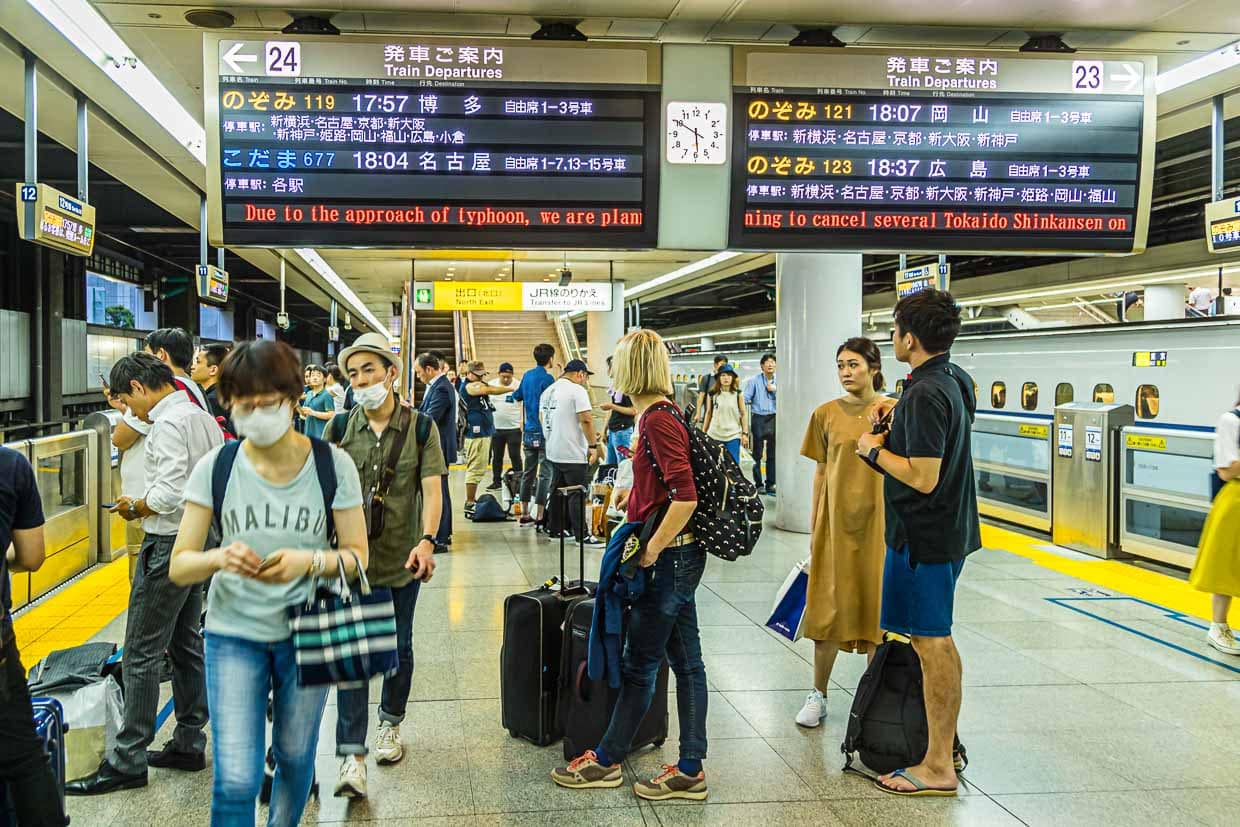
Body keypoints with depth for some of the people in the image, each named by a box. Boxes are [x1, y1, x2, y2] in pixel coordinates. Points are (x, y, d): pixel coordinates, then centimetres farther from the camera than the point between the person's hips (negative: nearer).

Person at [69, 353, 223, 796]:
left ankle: (128, 761, 3)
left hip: (170, 543, -10)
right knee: (185, 644, 16)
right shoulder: (204, 418, 12)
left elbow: (169, 494, -26)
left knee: (141, 654, -3)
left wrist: (134, 507, -7)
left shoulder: (168, 424, -17)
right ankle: (189, 744, 24)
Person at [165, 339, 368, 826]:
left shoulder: (332, 464, -10)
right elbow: (179, 567, -7)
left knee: (295, 759, 18)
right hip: (234, 634, 0)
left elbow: (357, 556, -7)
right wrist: (219, 558, -30)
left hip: (306, 633, 1)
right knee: (235, 780, -7)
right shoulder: (214, 468, -8)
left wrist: (308, 561, -28)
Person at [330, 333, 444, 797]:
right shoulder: (340, 428, -1)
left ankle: (390, 724, 39)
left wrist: (427, 541, -27)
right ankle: (351, 756, -4)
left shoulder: (420, 427, -5)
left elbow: (432, 489, -13)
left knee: (398, 647, 17)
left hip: (403, 559, 0)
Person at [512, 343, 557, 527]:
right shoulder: (547, 379, -13)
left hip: (528, 431, 7)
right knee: (543, 474, -4)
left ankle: (525, 515, 17)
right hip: (545, 432, -7)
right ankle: (539, 516, -5)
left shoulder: (527, 375, 9)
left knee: (528, 473, 13)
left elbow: (516, 397, 23)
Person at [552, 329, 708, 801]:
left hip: (668, 560, -10)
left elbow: (686, 497, -25)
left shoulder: (658, 419, -19)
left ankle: (606, 762, 19)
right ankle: (690, 770, 20)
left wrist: (651, 550, -19)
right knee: (685, 660, 12)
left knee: (638, 665, 4)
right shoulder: (662, 413, 9)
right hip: (679, 555, 10)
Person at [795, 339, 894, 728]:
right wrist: (813, 529, 7)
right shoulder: (826, 414, 2)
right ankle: (818, 695, 18)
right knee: (828, 606, 6)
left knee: (875, 605, 7)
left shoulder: (894, 411, -2)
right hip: (835, 519, 1)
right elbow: (821, 473, 6)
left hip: (878, 520, -1)